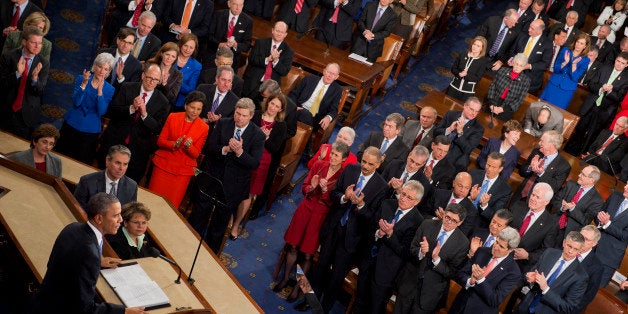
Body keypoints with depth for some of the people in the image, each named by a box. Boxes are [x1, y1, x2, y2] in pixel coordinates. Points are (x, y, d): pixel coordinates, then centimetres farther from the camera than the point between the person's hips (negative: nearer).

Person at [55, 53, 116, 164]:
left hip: (90, 131, -1)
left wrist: (100, 90, -23)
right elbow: (76, 102, -13)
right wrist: (84, 83, -24)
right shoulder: (81, 79, -2)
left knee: (82, 162, 6)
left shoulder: (109, 89, -3)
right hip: (71, 125, 1)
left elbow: (101, 112, -15)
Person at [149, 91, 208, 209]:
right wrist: (174, 144, -20)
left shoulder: (204, 128, -4)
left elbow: (196, 154, -3)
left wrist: (188, 146, -25)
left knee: (172, 204, 1)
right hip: (163, 165, 1)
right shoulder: (173, 117, 0)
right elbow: (160, 141, -1)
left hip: (183, 170, -1)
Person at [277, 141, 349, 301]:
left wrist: (325, 190, -28)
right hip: (306, 208, 3)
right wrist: (311, 187, -19)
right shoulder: (319, 165, -3)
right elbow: (304, 187, 3)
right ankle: (285, 278, 32)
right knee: (292, 246, 12)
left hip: (322, 214, -3)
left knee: (308, 254, 5)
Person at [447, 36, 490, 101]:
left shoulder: (483, 61, -8)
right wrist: (459, 74, -17)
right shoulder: (462, 55, 1)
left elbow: (478, 78, -10)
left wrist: (466, 75, -24)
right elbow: (453, 68, 4)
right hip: (454, 87, 3)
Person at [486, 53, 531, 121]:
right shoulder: (503, 70, 3)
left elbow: (520, 99, -4)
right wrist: (491, 103, -11)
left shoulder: (526, 80, -1)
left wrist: (503, 109, -13)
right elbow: (492, 86, 2)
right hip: (495, 102, 2)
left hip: (508, 107, -2)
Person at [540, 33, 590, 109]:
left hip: (567, 90, -2)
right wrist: (565, 62, -21)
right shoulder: (565, 50, 0)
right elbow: (556, 69, -3)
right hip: (554, 84, 2)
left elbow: (575, 78, -12)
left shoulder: (585, 60, -6)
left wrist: (574, 64, -26)